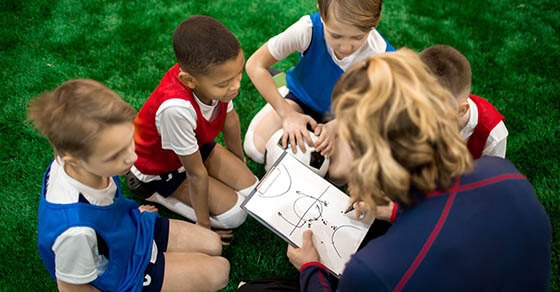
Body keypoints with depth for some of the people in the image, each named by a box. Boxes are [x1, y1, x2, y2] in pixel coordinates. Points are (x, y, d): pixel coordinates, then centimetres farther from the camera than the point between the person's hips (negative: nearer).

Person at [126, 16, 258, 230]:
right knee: (234, 214, -10)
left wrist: (239, 162, 13)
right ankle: (153, 192, 3)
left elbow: (230, 117, -3)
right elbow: (197, 174, -30)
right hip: (161, 167, -6)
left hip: (198, 145, 6)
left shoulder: (214, 72, -27)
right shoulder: (176, 108, -45)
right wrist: (203, 224, -14)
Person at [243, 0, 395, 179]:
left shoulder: (382, 55, -32)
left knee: (340, 176, -20)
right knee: (256, 149, -17)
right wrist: (287, 114, -29)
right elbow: (256, 65, -25)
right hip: (302, 97, 0)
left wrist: (333, 127, -32)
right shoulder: (308, 29, -35)